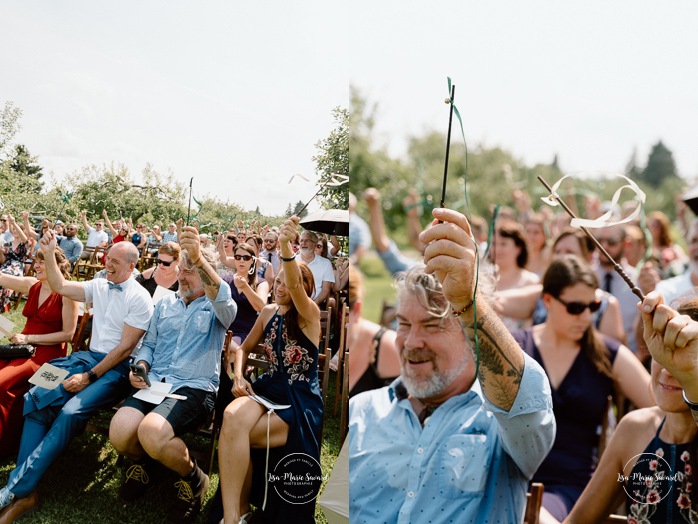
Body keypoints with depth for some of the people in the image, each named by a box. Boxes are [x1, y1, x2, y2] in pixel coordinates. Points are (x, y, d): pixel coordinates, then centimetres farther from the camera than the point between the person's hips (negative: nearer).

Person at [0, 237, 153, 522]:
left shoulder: (139, 298, -9)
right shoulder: (99, 286, 12)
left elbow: (125, 348, -12)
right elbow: (60, 286, 18)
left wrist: (89, 376, -16)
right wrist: (49, 253, 8)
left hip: (117, 367, -6)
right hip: (89, 356, 6)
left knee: (72, 411, -30)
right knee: (36, 397, -18)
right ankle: (25, 492, -17)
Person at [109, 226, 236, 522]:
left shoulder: (215, 308, 4)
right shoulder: (165, 303, 20)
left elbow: (225, 302, -22)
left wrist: (198, 258, -36)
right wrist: (141, 367, 0)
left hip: (196, 387, -4)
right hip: (154, 383, 5)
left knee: (151, 432, -33)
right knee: (119, 434, -24)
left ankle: (193, 478, -1)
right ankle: (143, 460, 15)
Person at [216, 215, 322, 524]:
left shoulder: (310, 314, -8)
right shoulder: (268, 312, 11)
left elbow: (295, 288, -31)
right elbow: (244, 348, 20)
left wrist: (285, 246, -48)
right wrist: (238, 376, -1)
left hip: (301, 401, -5)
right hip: (269, 389, 5)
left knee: (234, 434, -25)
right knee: (231, 417, -30)